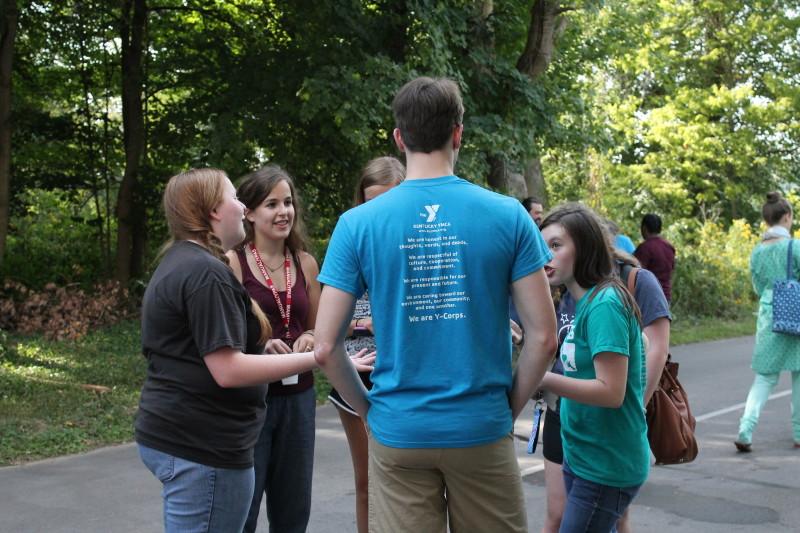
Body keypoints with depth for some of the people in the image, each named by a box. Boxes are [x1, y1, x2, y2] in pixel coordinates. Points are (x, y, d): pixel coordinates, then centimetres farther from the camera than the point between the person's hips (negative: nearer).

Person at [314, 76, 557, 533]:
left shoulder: (358, 224, -5)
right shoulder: (508, 215, -5)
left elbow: (326, 348, -5)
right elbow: (543, 336, -6)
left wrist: (368, 409, 9)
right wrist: (511, 406, 7)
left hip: (398, 433, 1)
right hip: (482, 429, 0)